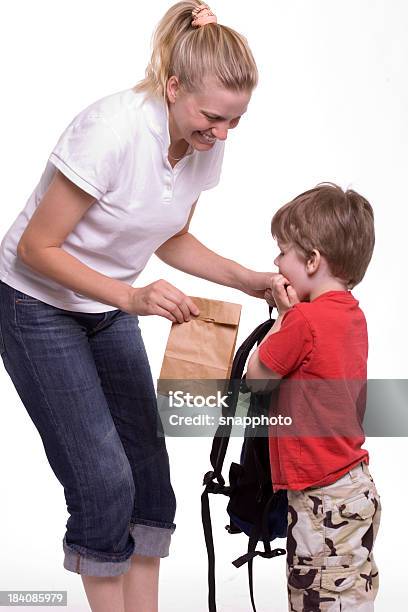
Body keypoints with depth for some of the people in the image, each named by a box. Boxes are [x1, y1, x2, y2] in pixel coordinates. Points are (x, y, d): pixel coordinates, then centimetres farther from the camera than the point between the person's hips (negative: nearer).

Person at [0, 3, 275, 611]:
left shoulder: (206, 144, -9)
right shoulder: (112, 129, -31)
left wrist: (250, 280, -8)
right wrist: (133, 297, -34)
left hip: (111, 306, 7)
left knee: (147, 469, 4)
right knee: (104, 481, -10)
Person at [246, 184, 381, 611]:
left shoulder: (305, 319, -20)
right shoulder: (352, 313, 7)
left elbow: (256, 377, -8)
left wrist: (282, 316, 0)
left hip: (324, 499, -10)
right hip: (355, 487, 10)